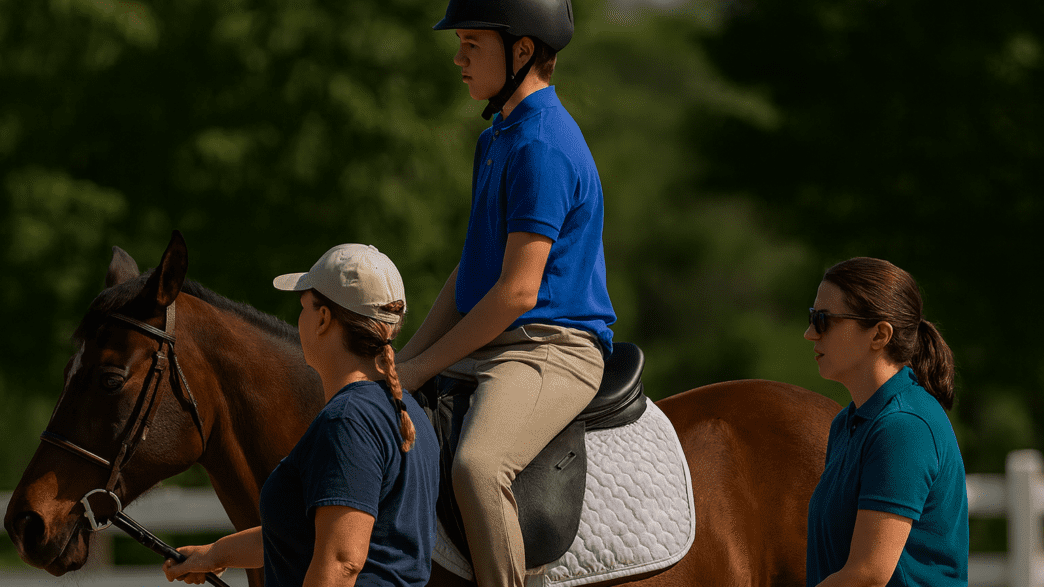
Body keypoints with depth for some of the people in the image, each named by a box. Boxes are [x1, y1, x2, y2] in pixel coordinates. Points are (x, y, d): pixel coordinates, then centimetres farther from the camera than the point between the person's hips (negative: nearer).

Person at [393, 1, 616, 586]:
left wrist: (424, 366, -13)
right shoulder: (500, 137, 16)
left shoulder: (542, 146, -17)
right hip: (487, 348, 11)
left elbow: (518, 292, -20)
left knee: (477, 466, -37)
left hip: (551, 350, -11)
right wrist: (408, 357, 8)